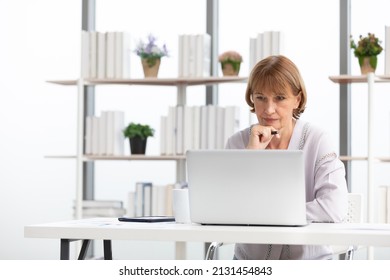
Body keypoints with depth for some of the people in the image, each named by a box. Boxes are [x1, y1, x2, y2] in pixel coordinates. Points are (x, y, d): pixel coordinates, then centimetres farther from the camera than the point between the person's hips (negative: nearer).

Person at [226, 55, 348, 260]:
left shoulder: (317, 141, -5)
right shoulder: (238, 142, 2)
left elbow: (334, 208, -18)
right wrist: (251, 153, -14)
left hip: (309, 260, -2)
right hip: (249, 260, 2)